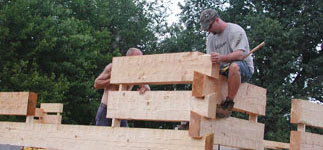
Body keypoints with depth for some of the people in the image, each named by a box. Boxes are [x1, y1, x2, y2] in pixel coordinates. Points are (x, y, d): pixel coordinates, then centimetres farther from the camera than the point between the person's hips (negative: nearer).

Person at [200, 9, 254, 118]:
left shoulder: (236, 31, -11)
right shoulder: (211, 38, 12)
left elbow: (239, 55, -26)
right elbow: (210, 61, 8)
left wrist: (221, 58, -43)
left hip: (244, 68, -7)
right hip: (223, 69, 7)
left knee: (234, 66, -41)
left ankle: (228, 104, -34)